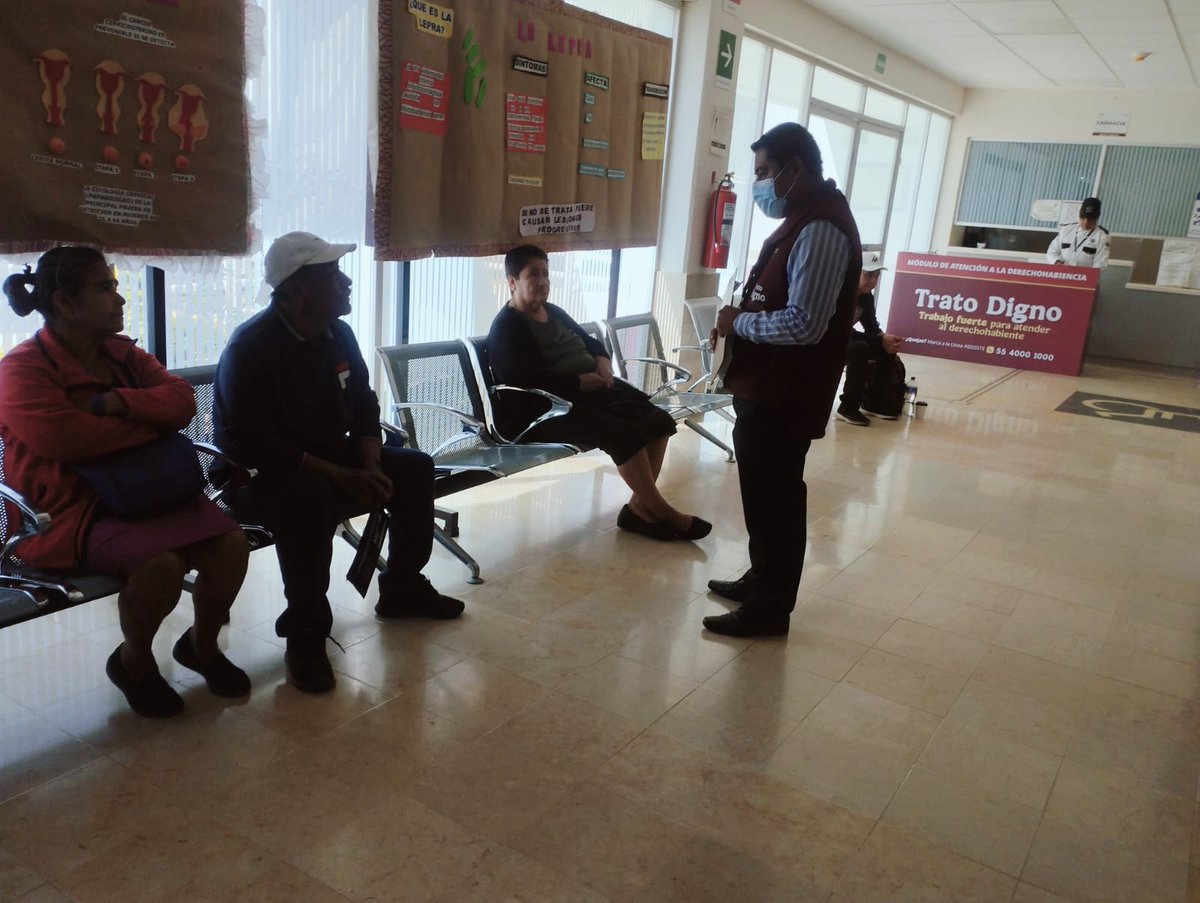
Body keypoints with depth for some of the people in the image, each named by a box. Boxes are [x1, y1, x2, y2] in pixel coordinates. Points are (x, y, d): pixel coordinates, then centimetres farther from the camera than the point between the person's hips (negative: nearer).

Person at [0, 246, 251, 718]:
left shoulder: (121, 353, 11)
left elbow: (182, 399, -1)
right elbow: (69, 438, -26)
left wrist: (116, 402, -19)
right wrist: (153, 422, -12)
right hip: (70, 511, -6)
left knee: (231, 541, -14)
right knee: (162, 561, -32)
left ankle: (201, 644, 14)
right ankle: (133, 661, 0)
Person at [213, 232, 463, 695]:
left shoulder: (337, 333, 1)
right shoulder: (251, 346, -22)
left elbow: (363, 409, 7)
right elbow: (254, 444, -27)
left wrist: (370, 466, -12)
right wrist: (341, 477, -28)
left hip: (331, 459, 8)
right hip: (262, 474, -8)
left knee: (415, 467, 0)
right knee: (310, 497, -38)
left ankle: (402, 589, 17)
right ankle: (305, 635, -22)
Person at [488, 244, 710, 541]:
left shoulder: (553, 312, 19)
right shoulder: (506, 328, -8)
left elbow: (590, 342, 26)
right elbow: (529, 382, -21)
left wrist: (603, 363, 3)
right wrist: (581, 381, -22)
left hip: (594, 389, 9)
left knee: (659, 421, -8)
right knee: (623, 434, -28)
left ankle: (639, 507, -6)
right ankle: (662, 512, -12)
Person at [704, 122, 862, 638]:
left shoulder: (821, 229, -20)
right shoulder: (805, 218, 13)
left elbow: (803, 323, -27)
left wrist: (739, 323, -14)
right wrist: (741, 319, 4)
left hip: (785, 393, -10)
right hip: (767, 386, 10)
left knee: (774, 496, 1)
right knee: (764, 491, 20)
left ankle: (770, 608, 15)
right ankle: (761, 580, 37)